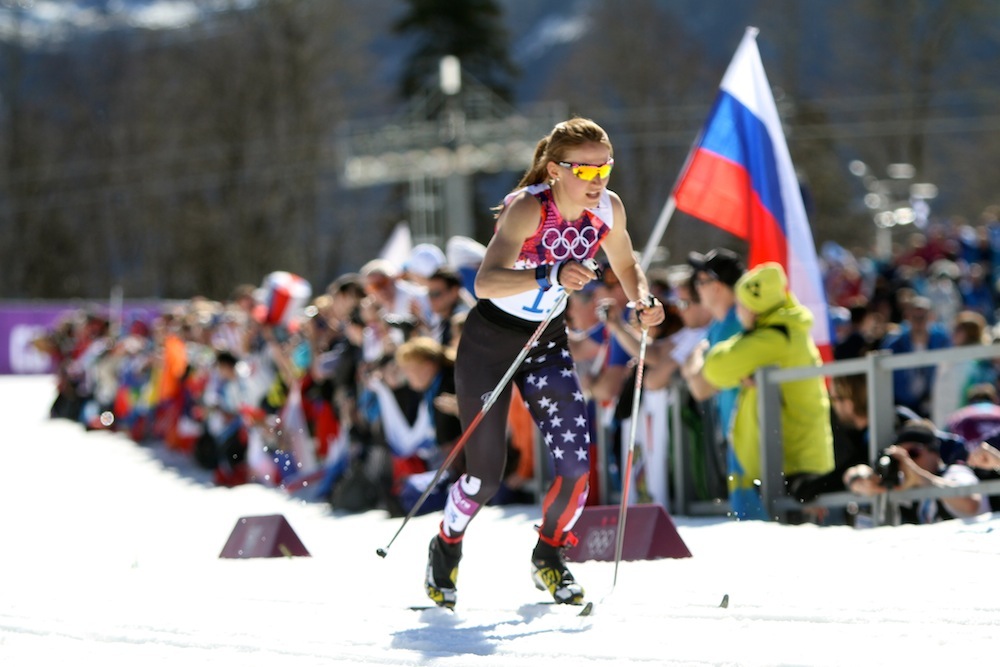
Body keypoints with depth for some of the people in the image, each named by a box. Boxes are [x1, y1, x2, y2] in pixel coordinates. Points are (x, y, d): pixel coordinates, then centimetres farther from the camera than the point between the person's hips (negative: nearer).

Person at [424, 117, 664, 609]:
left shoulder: (608, 209, -11)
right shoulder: (527, 208, -29)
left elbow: (625, 264, 9)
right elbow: (484, 283, -42)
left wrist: (643, 301, -12)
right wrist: (549, 276, -58)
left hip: (547, 344, 5)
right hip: (490, 342, -5)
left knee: (576, 466, -10)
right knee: (485, 478, -2)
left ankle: (549, 556, 18)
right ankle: (446, 550, 30)